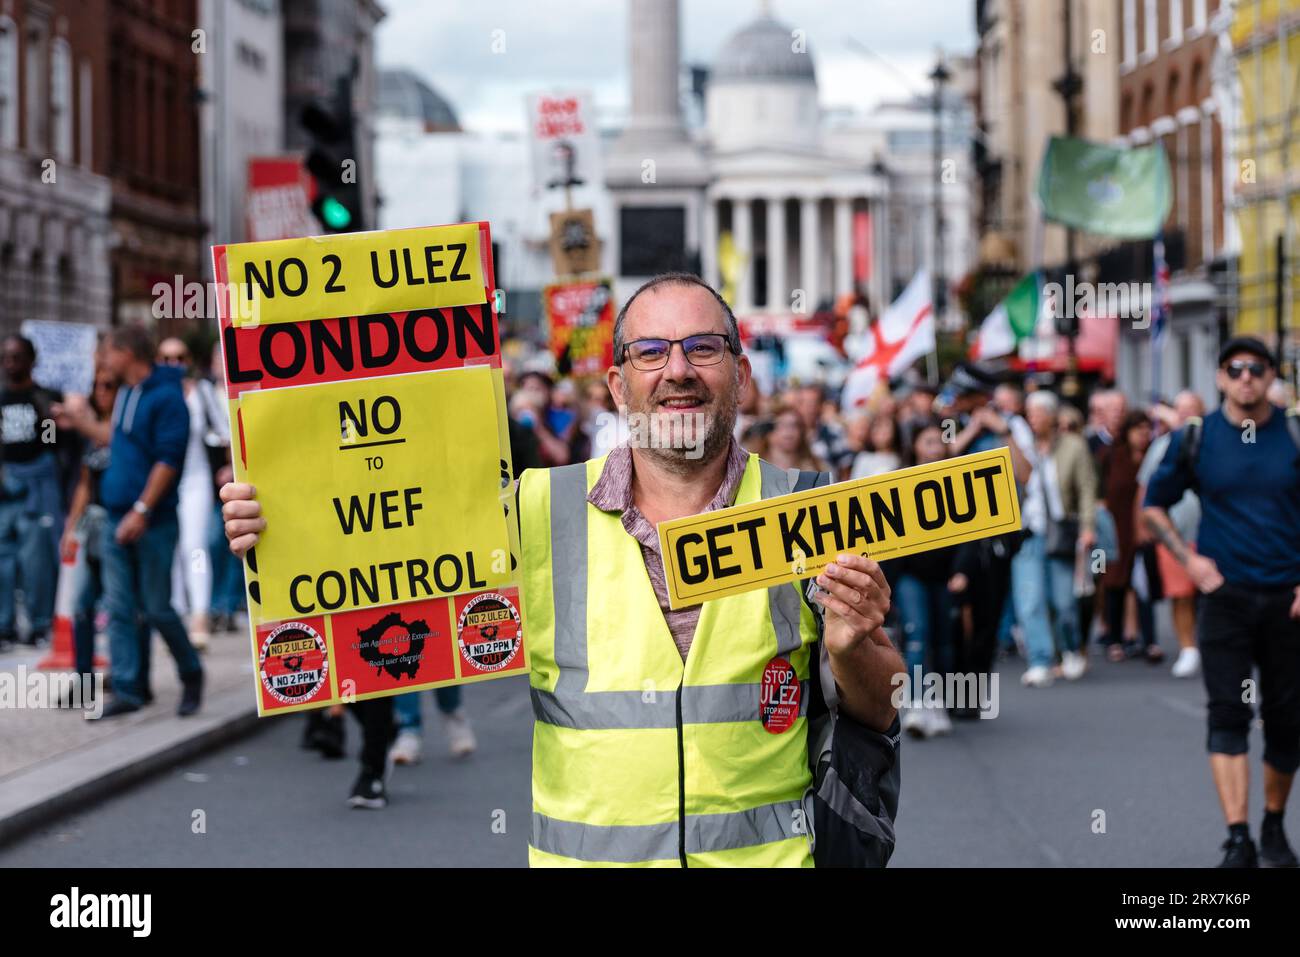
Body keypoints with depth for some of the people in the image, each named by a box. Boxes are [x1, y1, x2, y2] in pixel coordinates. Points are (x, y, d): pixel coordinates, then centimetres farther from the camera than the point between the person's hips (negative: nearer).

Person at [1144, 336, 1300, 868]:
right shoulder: (1196, 439, 1)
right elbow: (1154, 505, 12)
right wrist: (1188, 558, -1)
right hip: (1225, 595, -1)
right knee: (1227, 715, -10)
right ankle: (1238, 840, -13)